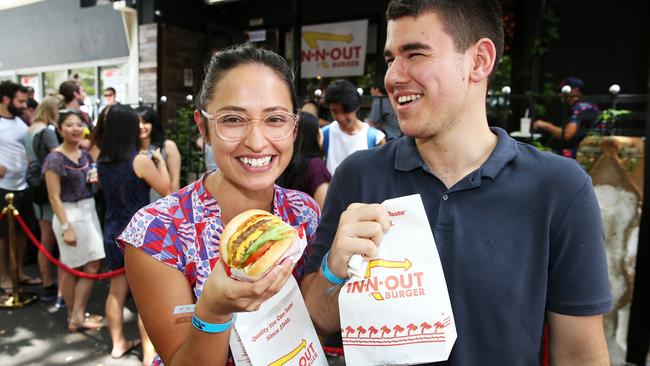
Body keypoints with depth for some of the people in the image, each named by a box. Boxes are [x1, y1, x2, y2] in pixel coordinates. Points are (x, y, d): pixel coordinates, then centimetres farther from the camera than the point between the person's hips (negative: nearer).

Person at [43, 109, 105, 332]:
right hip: (69, 214, -7)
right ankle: (74, 315, 19)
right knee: (71, 268, 5)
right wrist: (66, 227, -20)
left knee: (92, 266, 8)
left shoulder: (85, 155, 8)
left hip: (89, 211, 7)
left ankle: (77, 316, 20)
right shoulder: (55, 159, -13)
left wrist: (96, 179, -2)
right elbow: (54, 197, -16)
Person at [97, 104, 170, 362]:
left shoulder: (103, 162, 2)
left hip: (113, 232, 7)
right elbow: (165, 190, -9)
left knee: (116, 290, 18)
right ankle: (149, 353, 14)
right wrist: (160, 160, 2)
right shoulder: (140, 160, -18)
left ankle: (118, 344, 33)